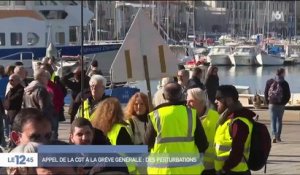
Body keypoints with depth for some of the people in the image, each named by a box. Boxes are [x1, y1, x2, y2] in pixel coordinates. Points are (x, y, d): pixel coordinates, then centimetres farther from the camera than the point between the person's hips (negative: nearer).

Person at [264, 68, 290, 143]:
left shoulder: (269, 82, -1)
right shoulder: (285, 83, -7)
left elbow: (266, 93, 1)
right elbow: (288, 95, -5)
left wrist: (268, 102, 10)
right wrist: (284, 102, 8)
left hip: (272, 104, 0)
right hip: (281, 105, 0)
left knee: (273, 121, 2)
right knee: (279, 120, 13)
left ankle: (274, 135, -17)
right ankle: (278, 136, 15)